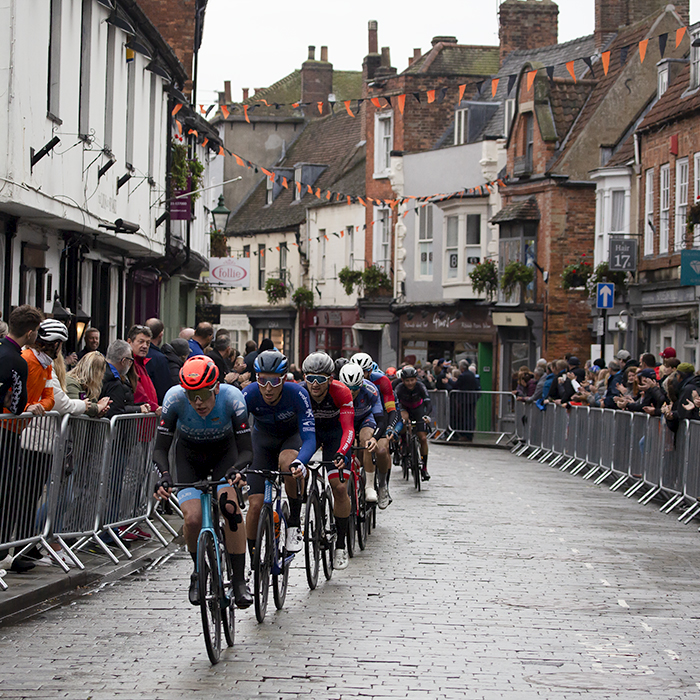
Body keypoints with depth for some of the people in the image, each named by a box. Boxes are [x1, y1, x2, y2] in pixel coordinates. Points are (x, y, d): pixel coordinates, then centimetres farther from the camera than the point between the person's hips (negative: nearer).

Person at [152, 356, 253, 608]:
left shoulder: (232, 398, -32)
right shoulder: (175, 398, -31)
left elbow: (246, 450, -29)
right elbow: (160, 448, -25)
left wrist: (237, 469, -50)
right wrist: (163, 475, -44)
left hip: (224, 453, -1)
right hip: (189, 457, 1)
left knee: (230, 505, -27)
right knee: (192, 519, -18)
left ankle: (239, 580, -17)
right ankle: (199, 572, 11)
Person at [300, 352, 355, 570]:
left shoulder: (341, 392, -32)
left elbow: (348, 429, -36)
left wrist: (341, 454, -54)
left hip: (334, 431, -1)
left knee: (340, 487, -11)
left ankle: (341, 545, 1)